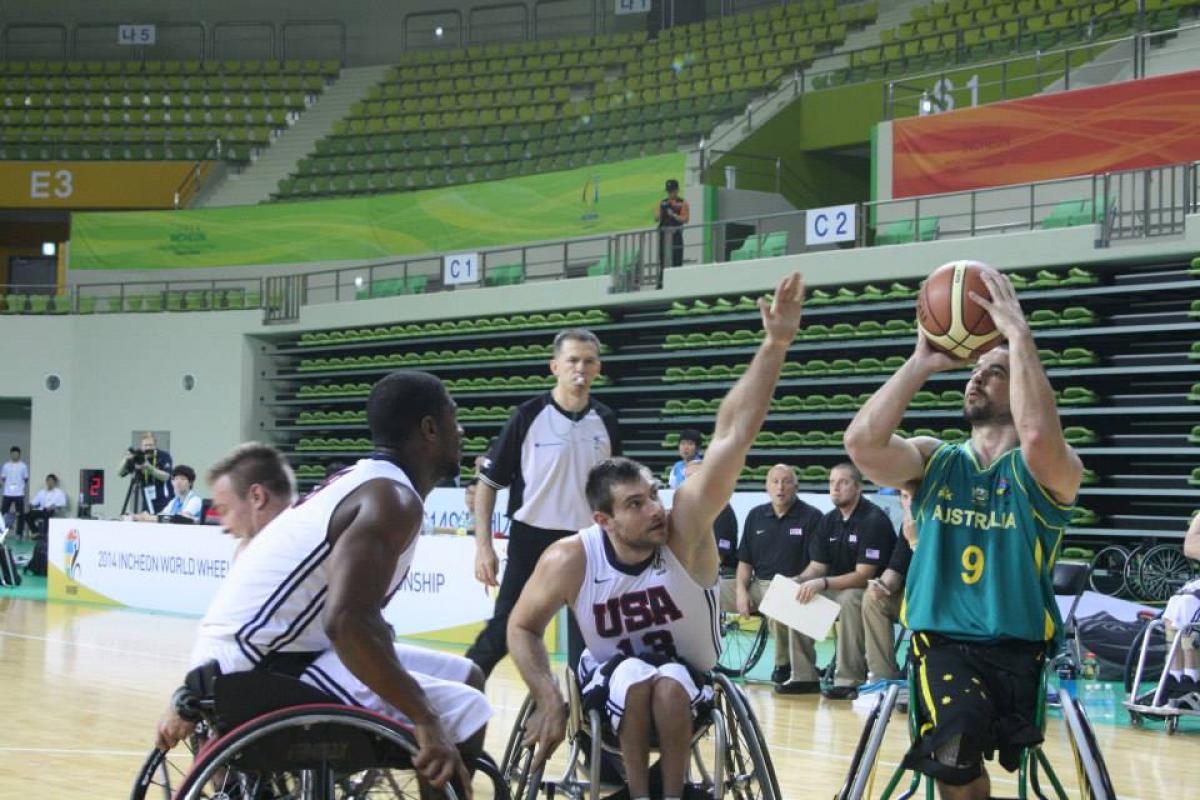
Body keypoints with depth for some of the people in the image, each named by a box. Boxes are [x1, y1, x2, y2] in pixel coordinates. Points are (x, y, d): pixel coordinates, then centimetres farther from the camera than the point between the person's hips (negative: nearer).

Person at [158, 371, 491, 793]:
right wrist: (426, 721, -27)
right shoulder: (393, 499, -15)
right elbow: (348, 622, -29)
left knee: (465, 679, 14)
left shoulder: (362, 482, 15)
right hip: (257, 669, -10)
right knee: (461, 719, -15)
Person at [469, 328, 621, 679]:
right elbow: (488, 482, -5)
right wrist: (483, 546, -11)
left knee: (587, 640, 7)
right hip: (531, 540, -3)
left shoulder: (605, 421, 3)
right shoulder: (528, 416, -8)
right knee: (503, 631, -2)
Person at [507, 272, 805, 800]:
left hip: (689, 676, 0)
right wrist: (548, 699, -18)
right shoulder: (571, 559, -21)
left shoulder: (685, 526, -25)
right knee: (638, 681, -33)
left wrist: (775, 346, -47)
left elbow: (732, 436, -37)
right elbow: (523, 627, -3)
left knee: (670, 687, -34)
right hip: (611, 671, 1)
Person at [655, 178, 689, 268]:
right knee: (663, 259, 5)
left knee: (676, 260, -5)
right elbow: (656, 218, 9)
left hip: (676, 234, -3)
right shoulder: (662, 202, 12)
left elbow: (685, 219, -5)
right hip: (663, 233, 3)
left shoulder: (682, 203, 2)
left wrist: (674, 215, -17)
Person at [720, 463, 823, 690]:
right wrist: (741, 591, -1)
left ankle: (784, 663, -22)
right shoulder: (756, 516, 15)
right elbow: (745, 561, 16)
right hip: (758, 584, 6)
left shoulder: (811, 517, -1)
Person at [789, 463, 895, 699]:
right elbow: (817, 566, 8)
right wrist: (797, 582, -14)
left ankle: (850, 680, -30)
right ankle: (804, 676, -6)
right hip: (836, 589, 8)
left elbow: (864, 575, -23)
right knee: (795, 597, -10)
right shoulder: (829, 520, 7)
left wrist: (823, 583, -32)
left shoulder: (873, 520, -17)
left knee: (850, 598, -37)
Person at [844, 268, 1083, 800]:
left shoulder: (1052, 471, 1)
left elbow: (1038, 437, -25)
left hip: (1019, 644, -1)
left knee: (956, 754, -26)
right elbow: (861, 443, -10)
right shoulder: (933, 461, 11)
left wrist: (1019, 335, -19)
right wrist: (921, 364, -8)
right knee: (960, 733, -31)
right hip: (943, 639, 1)